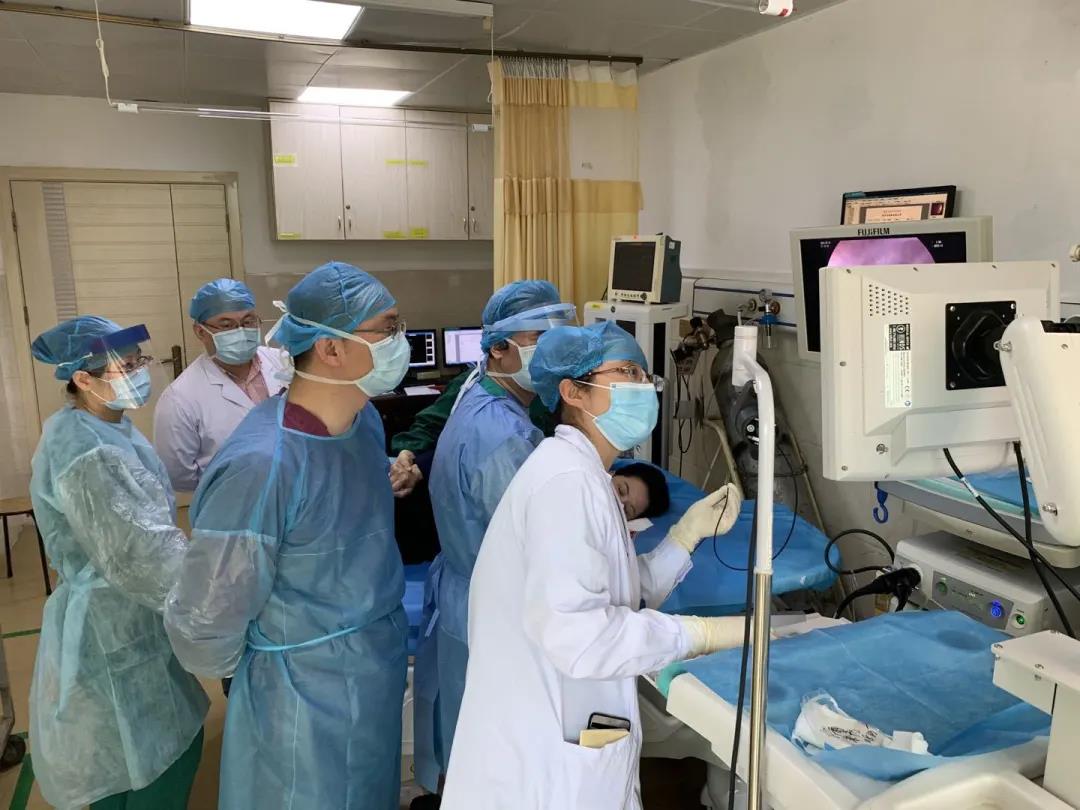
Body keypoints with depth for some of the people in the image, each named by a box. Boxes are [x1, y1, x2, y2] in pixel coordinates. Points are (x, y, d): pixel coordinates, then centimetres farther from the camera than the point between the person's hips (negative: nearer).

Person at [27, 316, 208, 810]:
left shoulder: (103, 427, 3)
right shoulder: (87, 454, -29)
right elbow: (139, 553, -29)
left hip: (119, 614, 9)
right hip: (114, 625, -9)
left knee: (120, 753, 25)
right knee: (162, 755, 6)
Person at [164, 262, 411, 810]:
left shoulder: (364, 419, -6)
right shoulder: (262, 465, -31)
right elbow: (202, 623, -21)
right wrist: (258, 671, -4)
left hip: (381, 680, 7)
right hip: (309, 703, -7)